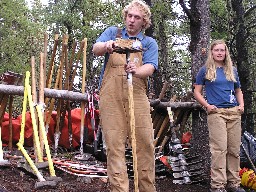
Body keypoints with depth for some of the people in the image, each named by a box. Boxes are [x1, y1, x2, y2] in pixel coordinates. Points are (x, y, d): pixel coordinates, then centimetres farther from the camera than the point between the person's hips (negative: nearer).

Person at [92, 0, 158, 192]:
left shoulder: (149, 43, 14)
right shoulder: (113, 32, 16)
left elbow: (149, 68, -2)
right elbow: (95, 49, -2)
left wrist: (136, 71, -26)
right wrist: (106, 45, -26)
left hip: (137, 96, 1)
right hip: (111, 97, 0)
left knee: (145, 144, -2)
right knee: (114, 145, -3)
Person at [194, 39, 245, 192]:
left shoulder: (232, 70, 17)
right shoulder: (205, 70, 6)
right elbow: (197, 92, 6)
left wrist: (241, 105, 8)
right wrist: (207, 105, -8)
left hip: (234, 113, 5)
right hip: (216, 112, -4)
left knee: (235, 149, 5)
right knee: (219, 148, -10)